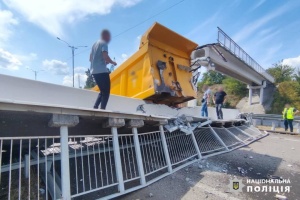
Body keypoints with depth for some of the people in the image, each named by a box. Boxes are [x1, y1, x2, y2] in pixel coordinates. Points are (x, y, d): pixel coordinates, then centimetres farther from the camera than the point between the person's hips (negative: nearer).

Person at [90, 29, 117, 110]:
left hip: (94, 71, 8)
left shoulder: (95, 44, 22)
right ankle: (102, 109, -12)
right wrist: (113, 62, 0)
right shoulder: (104, 43, -3)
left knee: (102, 91, 16)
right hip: (102, 71, -8)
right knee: (106, 92, -4)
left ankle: (95, 107, 5)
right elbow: (105, 57, -18)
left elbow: (91, 58, 24)